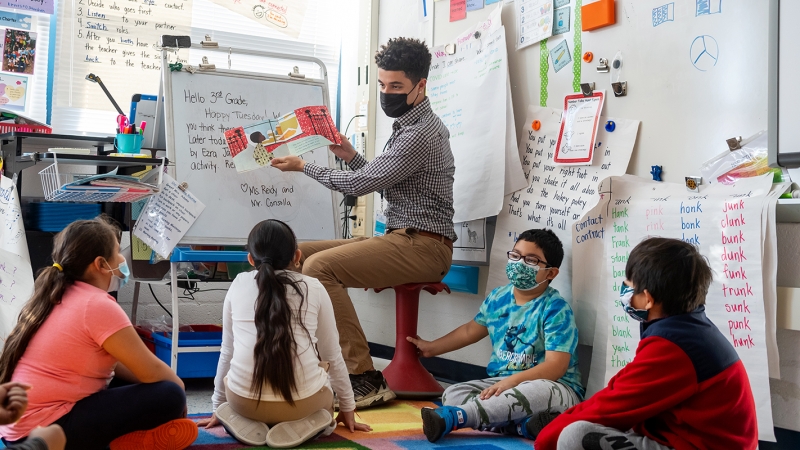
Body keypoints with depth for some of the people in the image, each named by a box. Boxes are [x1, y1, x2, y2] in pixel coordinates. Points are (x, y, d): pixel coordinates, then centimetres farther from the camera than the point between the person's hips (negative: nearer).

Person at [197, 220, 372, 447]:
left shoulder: (238, 285, 8)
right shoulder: (313, 288, 5)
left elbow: (227, 352, 16)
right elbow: (332, 355, 13)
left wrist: (219, 407, 30)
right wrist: (347, 408, 27)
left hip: (244, 400, 2)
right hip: (302, 401, -1)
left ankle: (247, 422, 5)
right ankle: (304, 424, 3)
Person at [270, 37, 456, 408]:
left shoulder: (421, 133, -15)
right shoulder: (408, 126, 18)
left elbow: (360, 184, -15)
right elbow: (381, 182, 24)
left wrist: (304, 166, -2)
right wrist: (351, 156, 10)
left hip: (422, 246, -10)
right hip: (402, 239, 10)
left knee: (319, 266, -26)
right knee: (298, 255, 7)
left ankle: (365, 380, -24)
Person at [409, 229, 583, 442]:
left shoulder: (556, 310, -13)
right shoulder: (498, 297, 6)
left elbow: (556, 366, -22)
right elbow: (471, 330, 24)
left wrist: (512, 381, -34)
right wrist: (431, 347, 30)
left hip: (553, 387, -6)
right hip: (503, 382, 6)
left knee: (540, 390, -42)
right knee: (452, 394, -17)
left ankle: (453, 417, -46)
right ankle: (524, 424, -37)